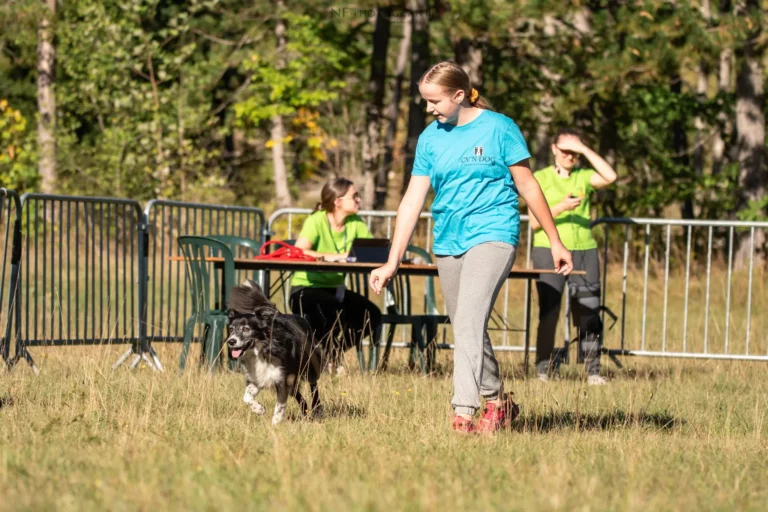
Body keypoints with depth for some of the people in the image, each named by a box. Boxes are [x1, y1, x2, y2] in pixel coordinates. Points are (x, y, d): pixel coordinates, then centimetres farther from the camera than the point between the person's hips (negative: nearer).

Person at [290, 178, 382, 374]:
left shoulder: (356, 224, 2)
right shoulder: (316, 221, -15)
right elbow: (298, 251, -28)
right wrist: (329, 257, -37)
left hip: (335, 288, 6)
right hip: (305, 288, -6)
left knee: (372, 315, -16)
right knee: (335, 311, -35)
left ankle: (333, 354, 9)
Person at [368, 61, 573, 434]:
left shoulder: (498, 128, -4)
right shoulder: (430, 138, 8)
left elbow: (527, 185, 1)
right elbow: (413, 200, 7)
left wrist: (555, 242, 4)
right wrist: (392, 263, 3)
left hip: (492, 235, -6)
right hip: (447, 244, 6)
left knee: (469, 320, -22)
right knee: (467, 330, 11)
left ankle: (463, 412, -30)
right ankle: (498, 403, 28)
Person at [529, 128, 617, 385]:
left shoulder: (583, 177, 14)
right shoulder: (540, 178, 7)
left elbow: (610, 176, -7)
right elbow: (534, 222, 0)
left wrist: (584, 149, -6)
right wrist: (561, 207, -16)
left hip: (584, 250, 2)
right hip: (549, 249, -2)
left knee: (589, 311, -2)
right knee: (549, 312, -6)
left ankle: (593, 370, 0)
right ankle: (543, 368, 0)